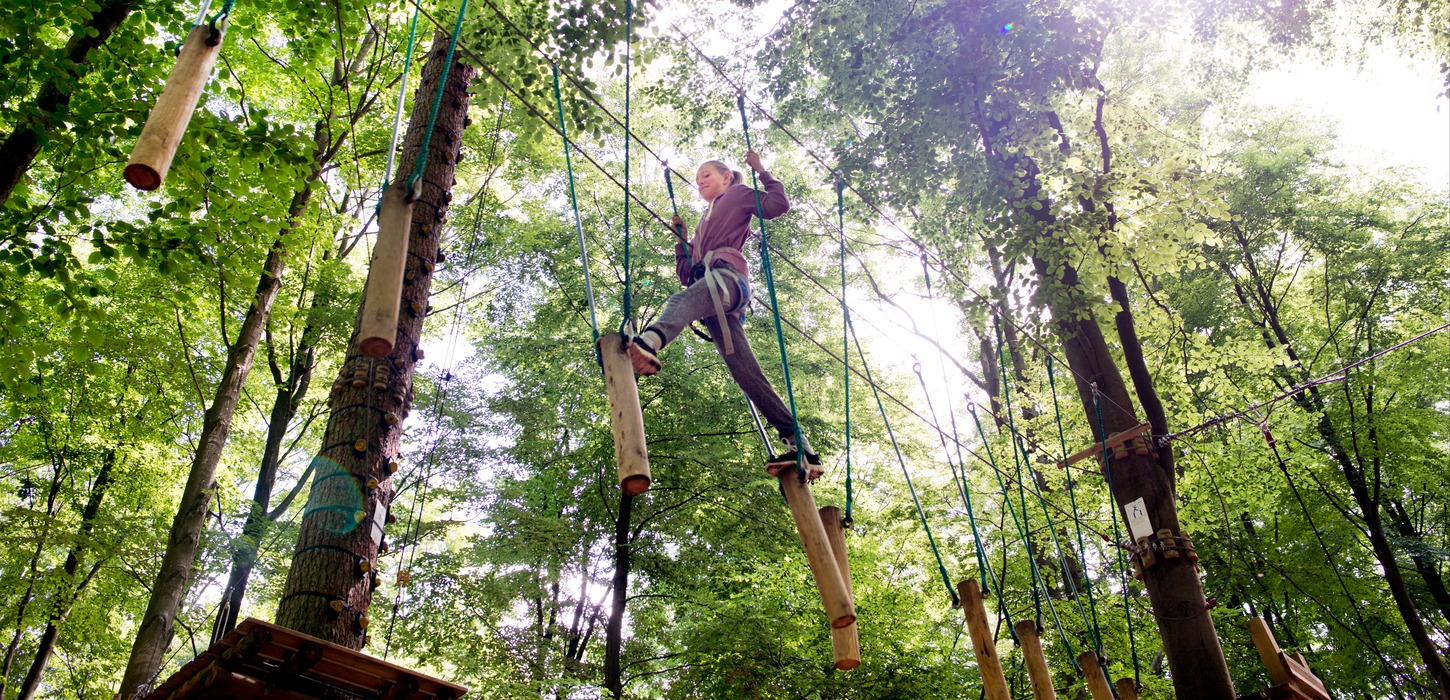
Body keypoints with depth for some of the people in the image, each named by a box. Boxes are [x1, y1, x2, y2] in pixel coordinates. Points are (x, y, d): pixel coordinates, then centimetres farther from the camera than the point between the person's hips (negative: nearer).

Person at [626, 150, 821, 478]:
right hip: (708, 286, 7)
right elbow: (685, 275, 37)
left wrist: (760, 171, 12)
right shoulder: (704, 223, 43)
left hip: (727, 273, -7)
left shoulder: (738, 194, 26)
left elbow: (779, 204, 8)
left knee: (682, 300, -41)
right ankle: (798, 445, -17)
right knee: (747, 374, -9)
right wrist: (680, 238, 29)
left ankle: (650, 341, -75)